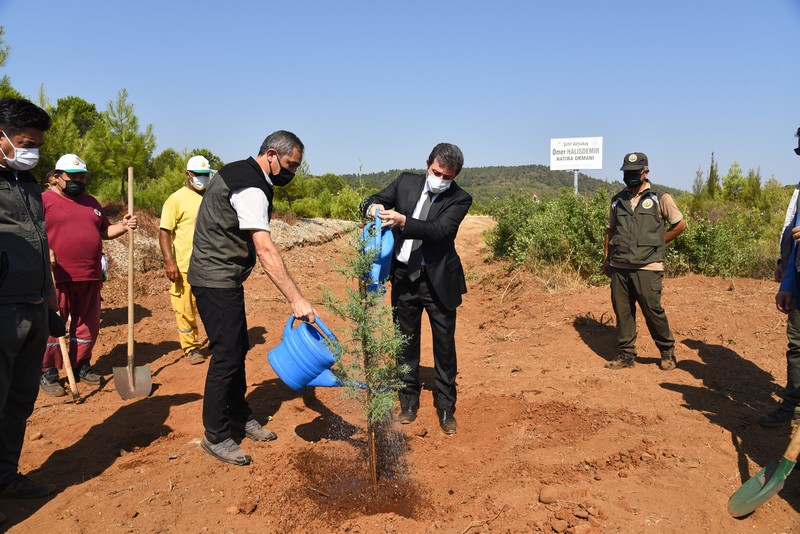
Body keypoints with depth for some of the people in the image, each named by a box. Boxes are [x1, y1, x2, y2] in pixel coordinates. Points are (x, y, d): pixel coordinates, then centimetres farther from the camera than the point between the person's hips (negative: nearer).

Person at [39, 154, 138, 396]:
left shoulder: (91, 202, 18)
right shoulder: (45, 200, -2)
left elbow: (104, 230, 22)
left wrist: (122, 226, 4)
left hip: (90, 277, 6)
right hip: (58, 277, -6)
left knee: (88, 325, 12)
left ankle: (81, 366, 26)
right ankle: (47, 373, 10)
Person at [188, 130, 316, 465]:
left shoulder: (239, 173, 11)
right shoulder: (250, 189, -21)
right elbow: (266, 251, -31)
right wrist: (296, 299, -35)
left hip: (225, 278, 11)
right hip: (216, 281, -11)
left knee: (238, 349, 16)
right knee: (227, 355, -5)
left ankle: (239, 418, 29)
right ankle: (215, 437, 8)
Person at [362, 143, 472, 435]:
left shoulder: (460, 199, -10)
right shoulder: (406, 182, 1)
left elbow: (440, 230, -24)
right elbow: (374, 200, 5)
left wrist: (403, 221, -37)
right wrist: (374, 207, -20)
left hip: (439, 279, -3)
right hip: (404, 276, 3)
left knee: (444, 345, 6)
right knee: (406, 342, 13)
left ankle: (446, 408, 21)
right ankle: (409, 402, 30)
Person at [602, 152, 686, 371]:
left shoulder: (660, 198, 1)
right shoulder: (618, 200, 13)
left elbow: (680, 224, 5)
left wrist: (657, 243, 2)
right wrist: (606, 258, 14)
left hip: (647, 268, -4)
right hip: (619, 267, 4)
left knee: (653, 312, 0)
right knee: (622, 312, 7)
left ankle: (667, 352, 20)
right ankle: (626, 354, 18)